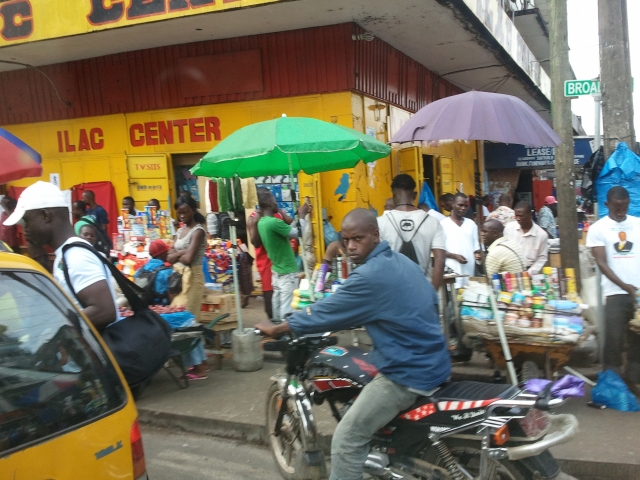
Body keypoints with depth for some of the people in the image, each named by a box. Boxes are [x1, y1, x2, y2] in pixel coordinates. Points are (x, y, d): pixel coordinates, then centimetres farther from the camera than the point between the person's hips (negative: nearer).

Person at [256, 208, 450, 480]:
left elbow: (326, 312, -16)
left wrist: (274, 329, -1)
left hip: (409, 372, -10)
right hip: (431, 362, 10)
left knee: (346, 440, -3)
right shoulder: (401, 261, 9)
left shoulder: (371, 275, -21)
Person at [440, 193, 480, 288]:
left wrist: (477, 254, -5)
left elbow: (476, 246, 16)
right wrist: (455, 256, -14)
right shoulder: (444, 224, 2)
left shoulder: (471, 224, 16)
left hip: (470, 270, 4)